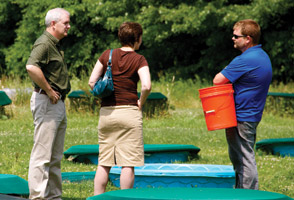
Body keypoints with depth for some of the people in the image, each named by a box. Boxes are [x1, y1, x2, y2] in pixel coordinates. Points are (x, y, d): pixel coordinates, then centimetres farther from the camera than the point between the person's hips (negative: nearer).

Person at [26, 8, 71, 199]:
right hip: (46, 103, -10)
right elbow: (32, 67, -32)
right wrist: (49, 91, -23)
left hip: (58, 103, 10)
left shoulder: (55, 45, 18)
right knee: (42, 153, -10)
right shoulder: (44, 43, -14)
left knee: (56, 155, 13)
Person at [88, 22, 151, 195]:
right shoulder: (139, 60, -4)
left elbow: (92, 82, 4)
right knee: (128, 163, 0)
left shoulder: (107, 55, 6)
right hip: (129, 112, -4)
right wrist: (141, 103, -1)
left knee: (103, 163, 10)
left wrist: (105, 97, 13)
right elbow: (147, 86, -18)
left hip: (106, 112, 4)